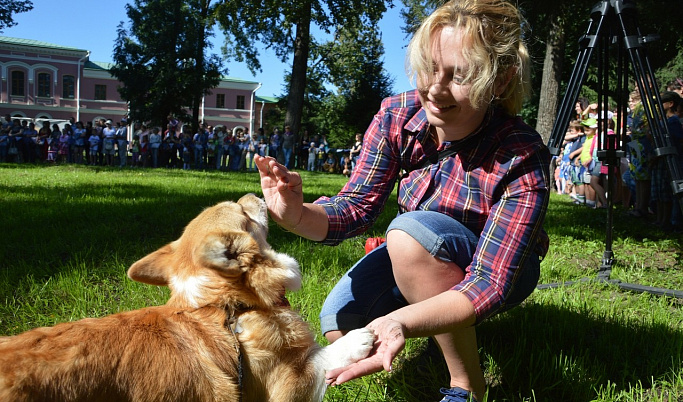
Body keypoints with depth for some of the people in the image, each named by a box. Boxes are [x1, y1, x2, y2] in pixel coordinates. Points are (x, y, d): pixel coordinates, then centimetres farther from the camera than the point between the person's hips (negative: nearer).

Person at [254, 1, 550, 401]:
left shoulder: (521, 161, -33)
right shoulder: (398, 116, -19)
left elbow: (490, 284, -35)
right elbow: (357, 205, -15)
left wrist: (401, 322, -53)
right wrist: (298, 215, -38)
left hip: (500, 268, -5)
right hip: (418, 257, 5)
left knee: (411, 231, -34)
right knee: (340, 325, -13)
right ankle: (451, 315, 15)